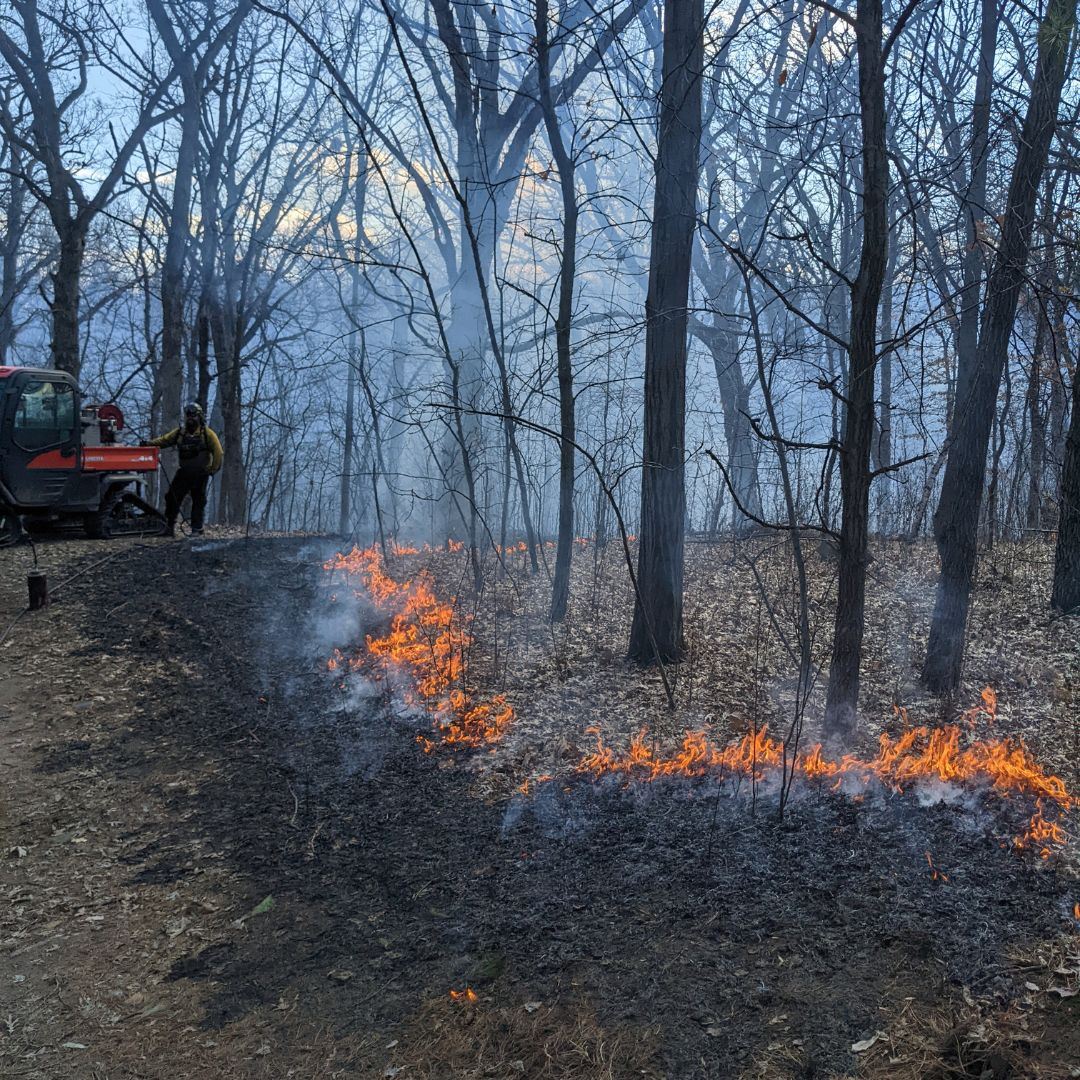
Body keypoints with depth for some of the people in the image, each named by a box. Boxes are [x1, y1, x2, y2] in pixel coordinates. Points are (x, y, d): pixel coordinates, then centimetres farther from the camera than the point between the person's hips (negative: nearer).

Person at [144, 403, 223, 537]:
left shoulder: (207, 434, -3)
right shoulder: (179, 433, 8)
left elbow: (218, 452, -6)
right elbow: (164, 440, 2)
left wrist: (213, 469, -9)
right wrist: (149, 443, -14)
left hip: (200, 474, -4)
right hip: (183, 472, 4)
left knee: (198, 502, 3)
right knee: (172, 497, 0)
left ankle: (197, 529, 9)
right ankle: (169, 526, 9)